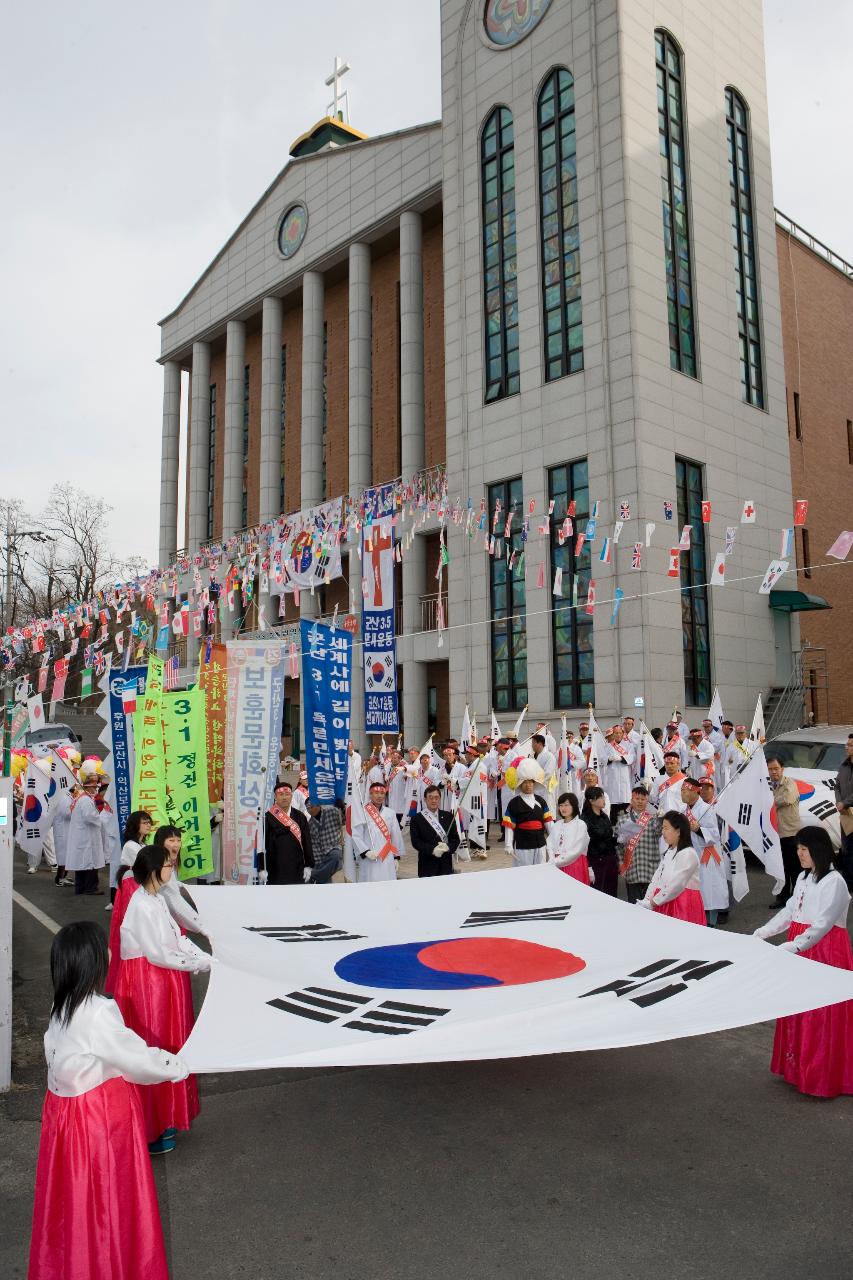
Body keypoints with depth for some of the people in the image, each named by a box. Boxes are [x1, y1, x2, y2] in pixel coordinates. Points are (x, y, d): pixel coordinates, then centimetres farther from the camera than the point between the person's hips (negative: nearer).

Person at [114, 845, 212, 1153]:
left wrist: (206, 958, -1)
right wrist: (201, 964, -15)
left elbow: (177, 938, 9)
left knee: (165, 1049, 18)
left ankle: (162, 1119, 33)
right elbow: (158, 954, -23)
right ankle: (149, 1131, 18)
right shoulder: (142, 906, -23)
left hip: (164, 982, 9)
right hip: (146, 984, -9)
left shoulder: (157, 899, 6)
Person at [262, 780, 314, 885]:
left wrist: (308, 865, 4)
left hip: (297, 870, 3)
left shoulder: (300, 817, 6)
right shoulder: (268, 818, -3)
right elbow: (262, 843, -3)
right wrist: (262, 868, -7)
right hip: (275, 872, -3)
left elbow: (307, 842, 8)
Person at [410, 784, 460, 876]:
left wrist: (448, 847, -12)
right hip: (427, 866, -3)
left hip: (446, 864, 3)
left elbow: (456, 838, 9)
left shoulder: (448, 816, 10)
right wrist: (432, 850, -20)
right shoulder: (417, 819, 1)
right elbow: (415, 842, -5)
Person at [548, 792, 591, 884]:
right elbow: (550, 846, 9)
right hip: (558, 866, 5)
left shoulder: (581, 825, -6)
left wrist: (557, 861, -12)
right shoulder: (556, 825, 11)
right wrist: (553, 861, -9)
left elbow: (576, 850, -12)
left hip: (575, 866, -5)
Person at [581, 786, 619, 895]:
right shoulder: (585, 819, -12)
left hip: (610, 861, 6)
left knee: (611, 894, 6)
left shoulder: (604, 816, 10)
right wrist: (589, 868, -17)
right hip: (596, 862, -6)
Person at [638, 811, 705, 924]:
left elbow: (676, 885, -18)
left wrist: (654, 902, -12)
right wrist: (646, 901, -1)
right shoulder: (668, 853, 17)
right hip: (666, 905, 8)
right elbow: (656, 879, 12)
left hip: (683, 905, -8)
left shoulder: (688, 854, -12)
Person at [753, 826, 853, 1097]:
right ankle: (798, 1067, 26)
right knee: (798, 1010, 13)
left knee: (820, 1016, -1)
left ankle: (823, 1076, 12)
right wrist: (761, 933, 4)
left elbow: (821, 925, -22)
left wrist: (789, 948, -29)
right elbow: (788, 912, 13)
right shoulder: (803, 877, 10)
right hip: (799, 949, 8)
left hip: (825, 953, -8)